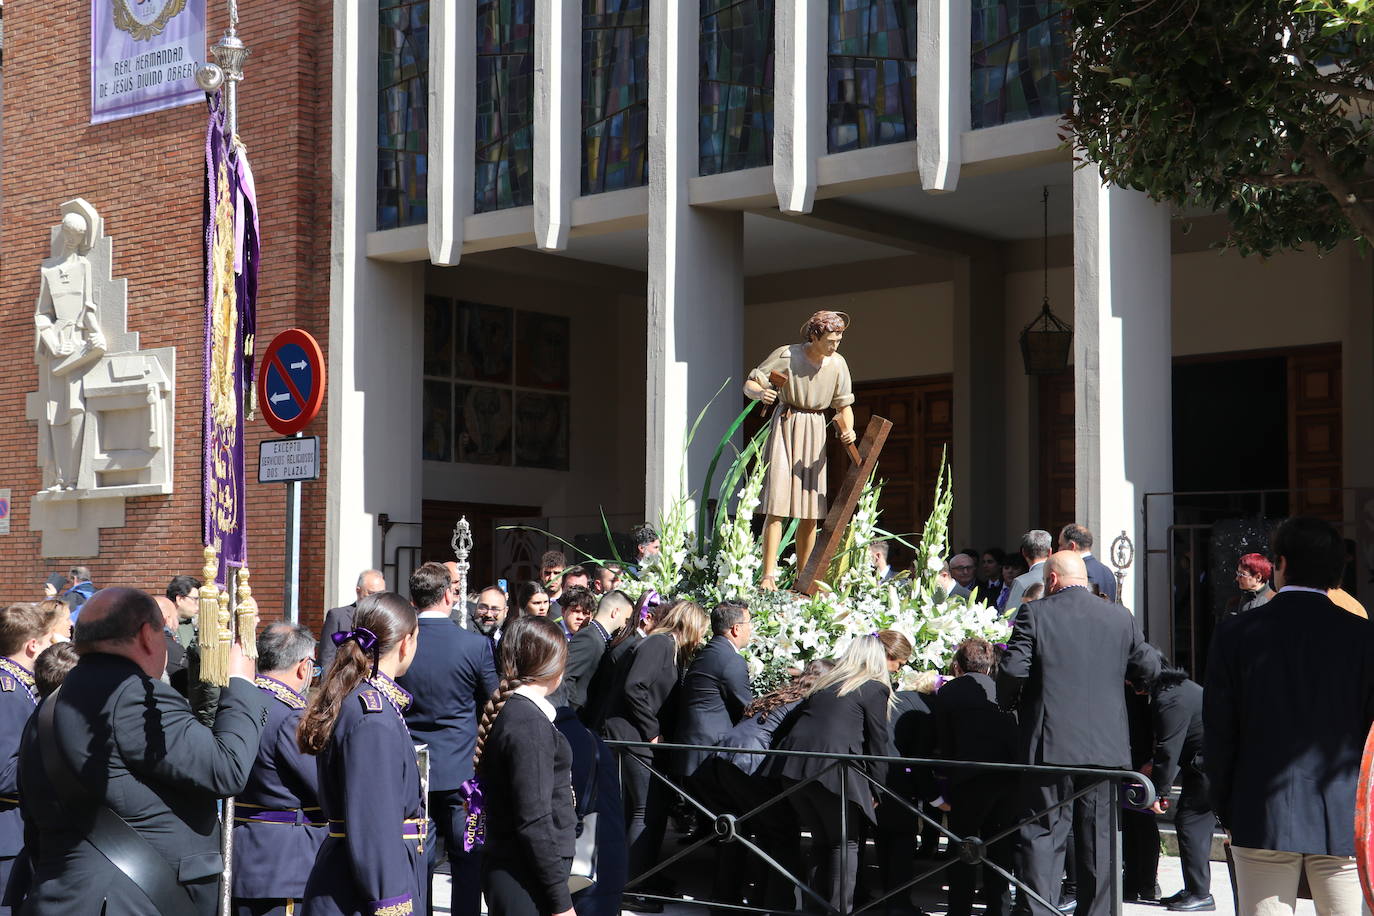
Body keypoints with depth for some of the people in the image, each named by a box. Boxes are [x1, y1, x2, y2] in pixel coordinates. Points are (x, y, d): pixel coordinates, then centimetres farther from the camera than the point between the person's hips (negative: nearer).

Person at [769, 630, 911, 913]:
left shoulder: (827, 681, 22)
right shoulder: (875, 689, 2)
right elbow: (878, 741, 3)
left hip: (793, 763, 6)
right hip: (831, 768, -6)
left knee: (822, 839, 20)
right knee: (845, 842, 9)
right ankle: (839, 909, 4)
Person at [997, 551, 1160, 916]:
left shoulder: (1035, 613, -6)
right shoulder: (1121, 618, 4)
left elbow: (1013, 670, -13)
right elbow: (1149, 667, 11)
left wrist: (1008, 702, 6)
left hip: (1051, 747, -3)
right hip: (1107, 748, 3)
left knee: (1043, 835, 1)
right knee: (1099, 838, 12)